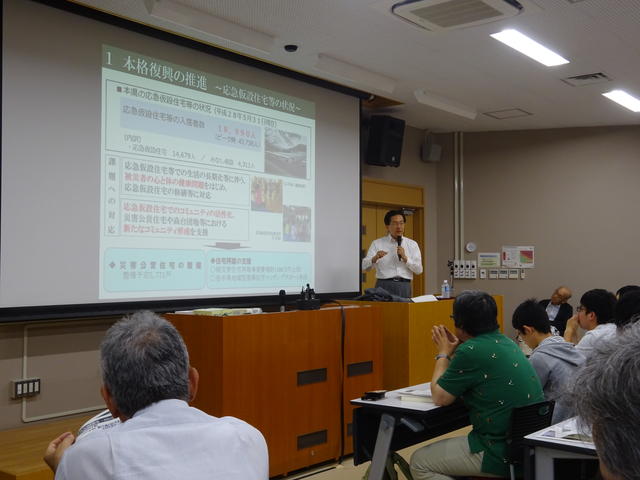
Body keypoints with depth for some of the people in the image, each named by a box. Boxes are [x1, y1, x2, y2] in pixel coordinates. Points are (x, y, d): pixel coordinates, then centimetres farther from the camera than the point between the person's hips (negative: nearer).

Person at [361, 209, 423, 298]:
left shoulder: (412, 244, 11)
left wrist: (405, 258, -11)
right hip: (384, 286, -1)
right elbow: (364, 267, -4)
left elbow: (419, 270, 3)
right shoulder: (377, 244, 6)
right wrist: (374, 259, -24)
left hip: (404, 287, 1)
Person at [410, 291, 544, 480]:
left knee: (419, 462, 3)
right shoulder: (506, 342, 8)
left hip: (503, 454, -9)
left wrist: (443, 354, 5)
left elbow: (440, 397, -8)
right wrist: (454, 351, 17)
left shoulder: (471, 351, -19)